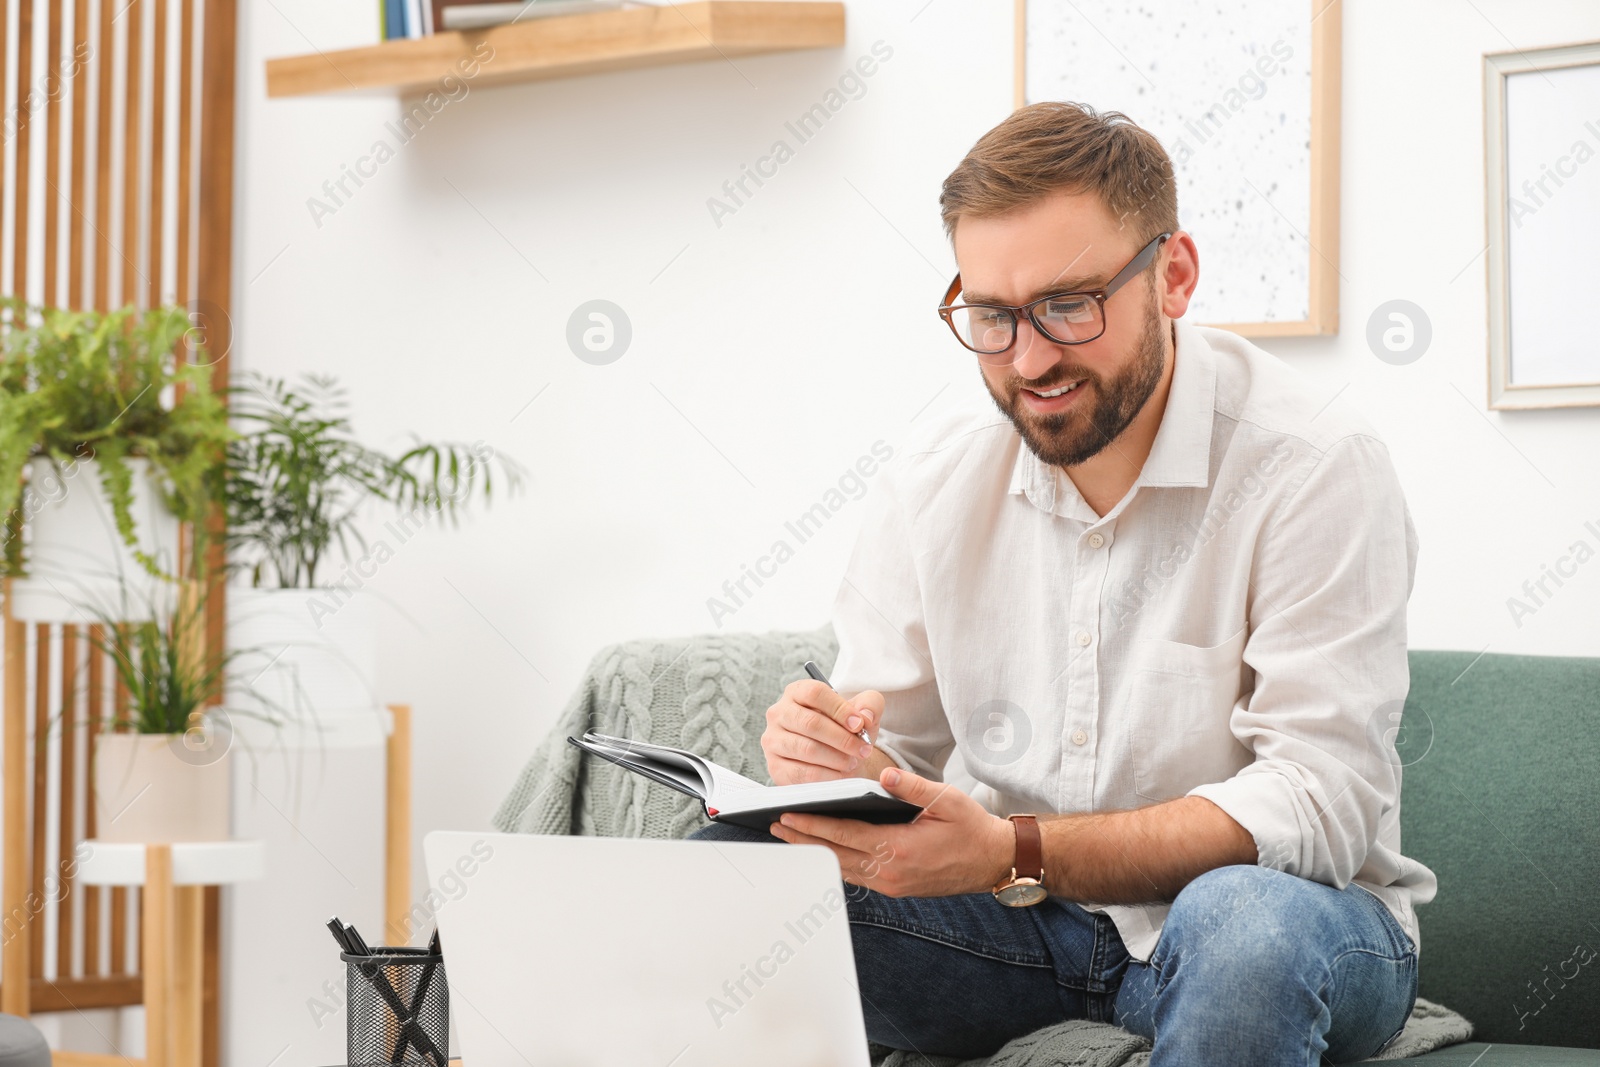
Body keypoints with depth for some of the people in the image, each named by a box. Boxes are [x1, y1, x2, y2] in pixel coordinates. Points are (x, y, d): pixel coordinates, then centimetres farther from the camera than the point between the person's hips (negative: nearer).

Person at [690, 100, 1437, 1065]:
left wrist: (1016, 854, -34)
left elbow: (1321, 802, -22)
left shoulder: (1314, 469, -16)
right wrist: (828, 756, -21)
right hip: (1016, 924, 4)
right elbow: (886, 755, 6)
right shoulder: (932, 489, 0)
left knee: (1248, 921, -39)